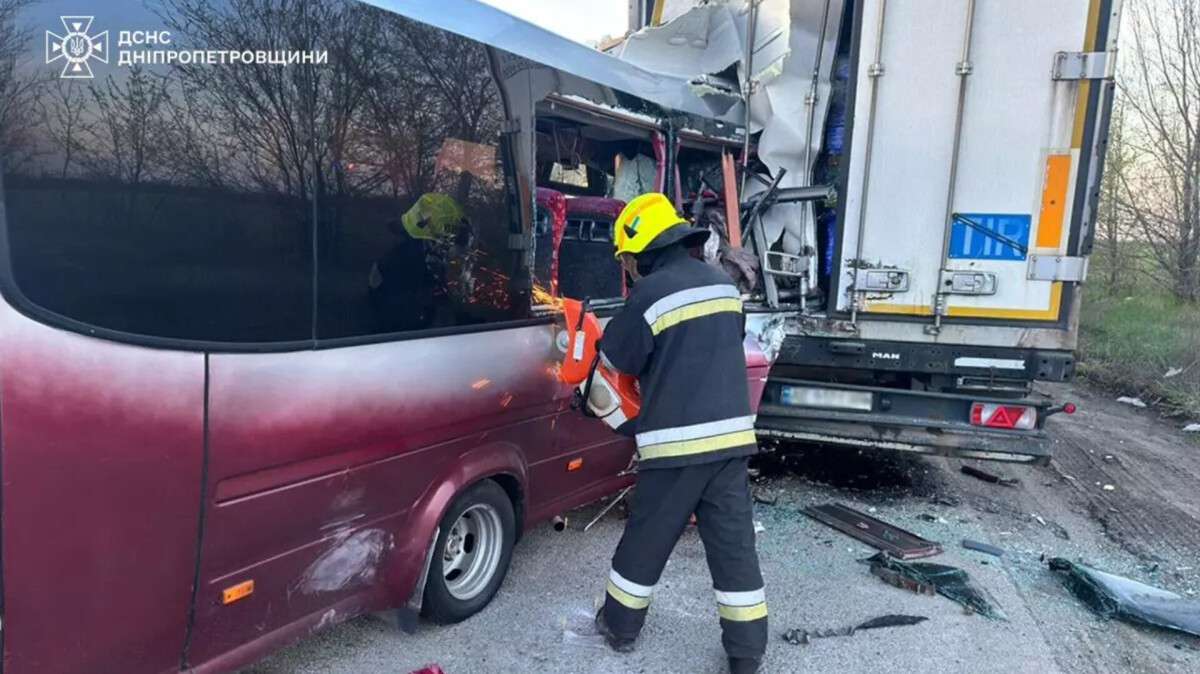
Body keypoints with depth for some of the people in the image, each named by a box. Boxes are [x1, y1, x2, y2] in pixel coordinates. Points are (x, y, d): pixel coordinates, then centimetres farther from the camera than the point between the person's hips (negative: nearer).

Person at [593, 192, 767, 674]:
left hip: (678, 442, -5)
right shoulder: (724, 285, 9)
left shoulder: (650, 294, -12)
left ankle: (619, 625, 30)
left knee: (646, 539, 12)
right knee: (734, 544, 12)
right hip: (731, 436, 6)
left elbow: (615, 359, 0)